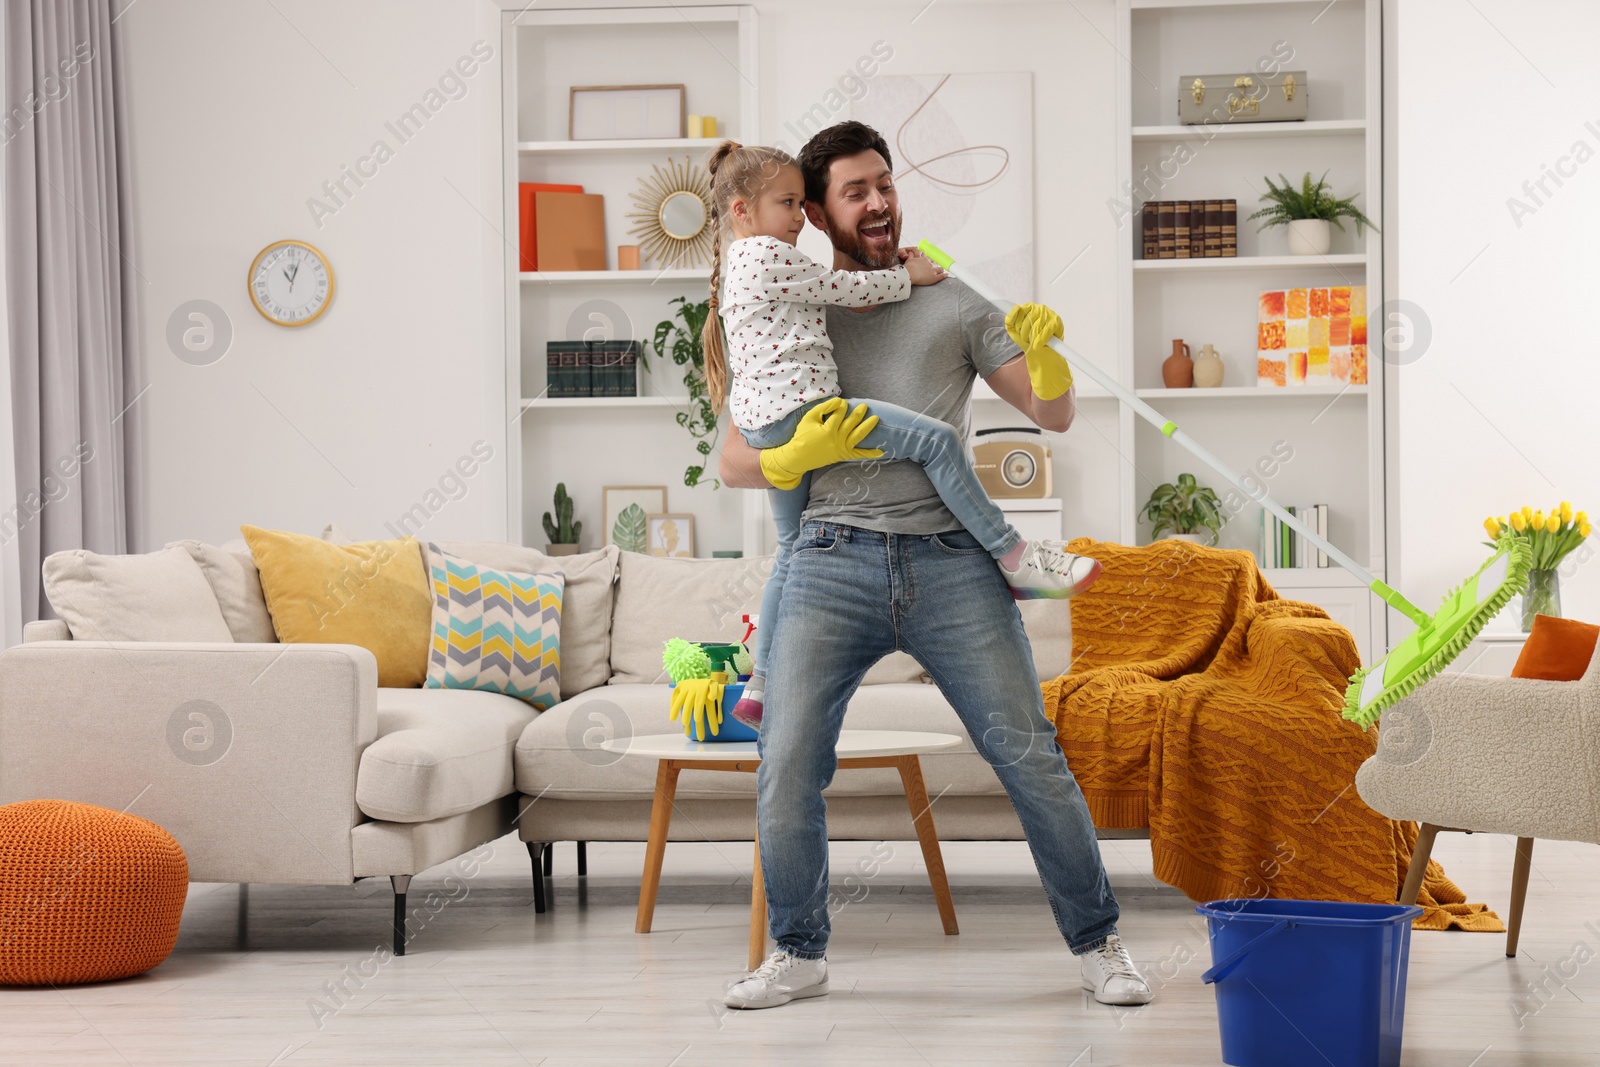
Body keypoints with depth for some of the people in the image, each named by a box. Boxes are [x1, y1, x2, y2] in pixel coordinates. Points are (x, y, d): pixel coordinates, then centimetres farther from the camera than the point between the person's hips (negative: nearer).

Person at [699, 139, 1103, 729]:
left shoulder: (738, 263, 23)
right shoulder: (769, 255, -9)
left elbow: (827, 295, 31)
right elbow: (840, 288, -6)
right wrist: (906, 277, 9)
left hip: (766, 425, 11)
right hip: (798, 404, -11)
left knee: (792, 549, 18)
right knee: (936, 439, -15)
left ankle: (760, 687, 20)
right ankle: (1015, 558, -13)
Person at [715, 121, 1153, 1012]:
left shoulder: (952, 305, 14)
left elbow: (1054, 416, 11)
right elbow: (735, 463, 12)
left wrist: (1043, 350, -10)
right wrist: (801, 456, -9)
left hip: (952, 561, 0)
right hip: (836, 561, 0)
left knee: (1031, 759, -4)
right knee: (787, 771, -7)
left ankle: (1098, 941, 10)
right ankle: (799, 954, 12)